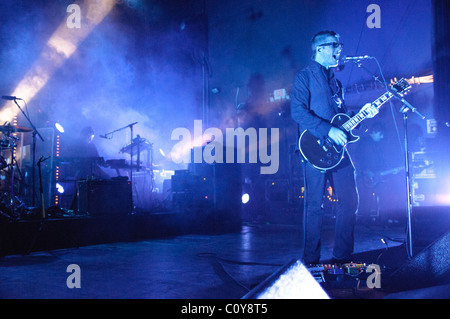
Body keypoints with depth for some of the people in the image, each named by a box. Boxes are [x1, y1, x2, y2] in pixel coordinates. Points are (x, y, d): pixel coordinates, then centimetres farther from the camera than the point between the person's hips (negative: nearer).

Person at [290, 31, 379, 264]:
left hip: (337, 148, 7)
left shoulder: (335, 81, 22)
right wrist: (328, 130, -20)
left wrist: (362, 113, 6)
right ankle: (311, 260, 9)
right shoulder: (304, 76, -2)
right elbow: (298, 112, -14)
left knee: (350, 200, 4)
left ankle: (342, 256, 15)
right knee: (314, 205, -2)